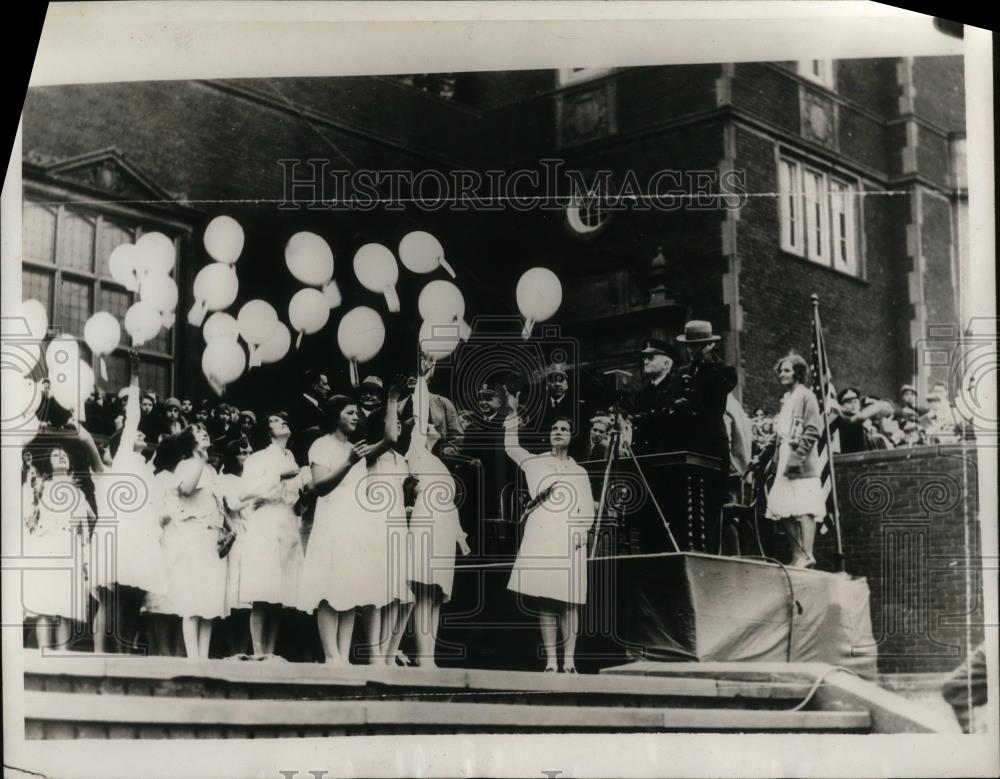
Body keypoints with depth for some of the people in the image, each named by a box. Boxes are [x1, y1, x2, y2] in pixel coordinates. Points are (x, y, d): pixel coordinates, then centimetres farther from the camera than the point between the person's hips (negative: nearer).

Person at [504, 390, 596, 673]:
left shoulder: (579, 472, 15)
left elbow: (587, 510, 11)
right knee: (545, 601, -3)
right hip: (540, 538, 0)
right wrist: (512, 414, 22)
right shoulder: (535, 463, 15)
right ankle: (550, 661, -2)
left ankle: (569, 661, -5)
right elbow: (511, 446, 25)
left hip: (568, 540, 0)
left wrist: (582, 531, -6)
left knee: (569, 601, -5)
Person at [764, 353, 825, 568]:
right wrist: (779, 457, 14)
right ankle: (798, 555, 12)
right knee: (784, 510, 7)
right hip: (785, 462, 9)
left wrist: (797, 457, -17)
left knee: (804, 509, -10)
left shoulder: (806, 396, -4)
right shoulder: (786, 398, 20)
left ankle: (807, 556, -11)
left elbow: (812, 431, -11)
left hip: (801, 464, -8)